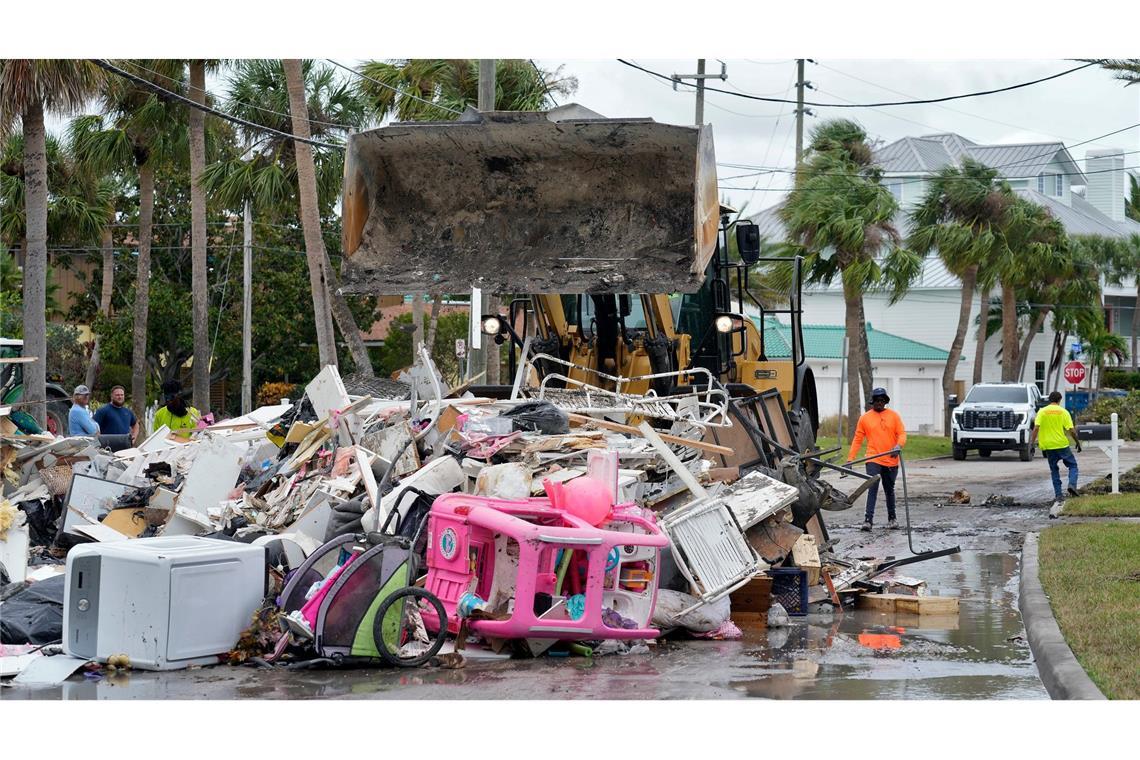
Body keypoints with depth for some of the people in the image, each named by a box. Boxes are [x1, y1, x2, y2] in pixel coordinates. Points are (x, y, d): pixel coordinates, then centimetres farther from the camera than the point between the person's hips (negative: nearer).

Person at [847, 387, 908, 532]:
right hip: (873, 460, -2)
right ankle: (868, 520, -17)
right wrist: (850, 459, -1)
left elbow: (902, 433, 0)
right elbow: (857, 439, 5)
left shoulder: (894, 415, 4)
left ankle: (891, 519, 28)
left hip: (891, 461, 2)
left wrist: (899, 445, -22)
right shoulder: (865, 418, 3)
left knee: (889, 490, 14)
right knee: (872, 489, -13)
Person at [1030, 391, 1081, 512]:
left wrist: (1032, 442, -6)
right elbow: (1071, 430, -5)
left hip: (1048, 446, 2)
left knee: (1054, 470, 11)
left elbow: (1036, 428, -9)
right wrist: (1077, 442, 7)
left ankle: (1058, 495, 8)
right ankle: (1072, 485, -10)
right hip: (1062, 444, -2)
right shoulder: (1063, 412, -2)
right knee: (1072, 465, 13)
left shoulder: (1042, 412, 1)